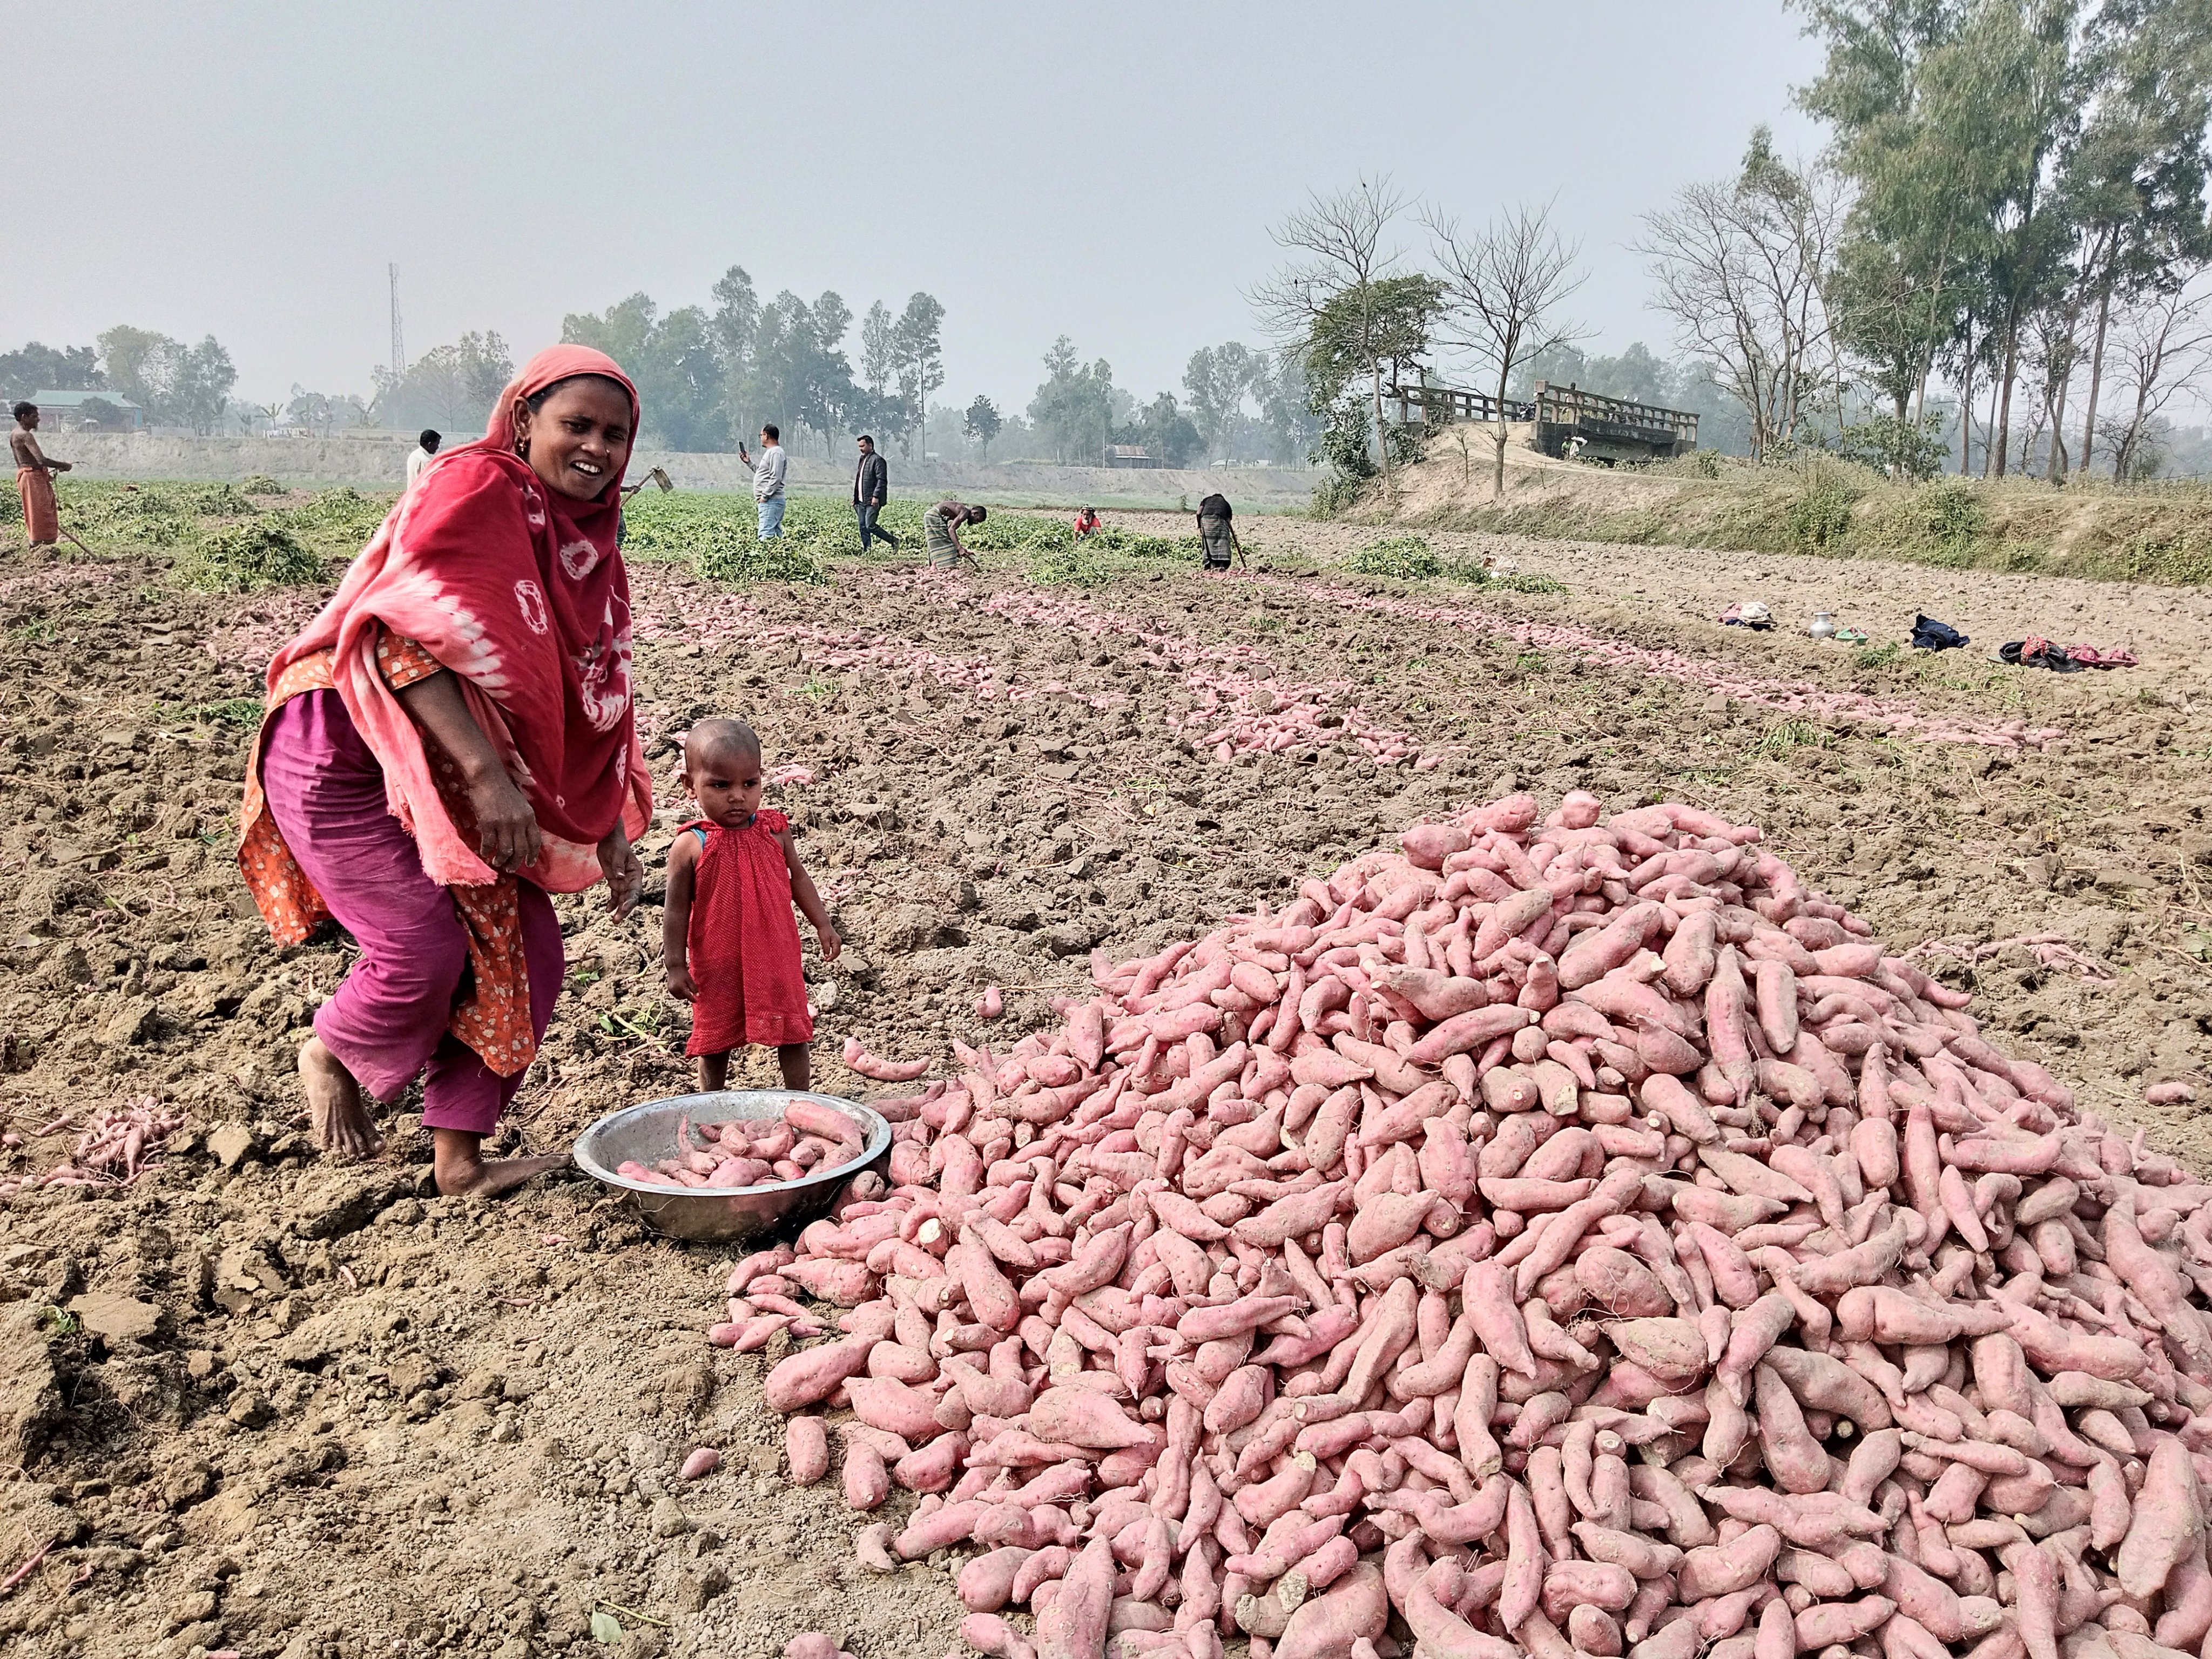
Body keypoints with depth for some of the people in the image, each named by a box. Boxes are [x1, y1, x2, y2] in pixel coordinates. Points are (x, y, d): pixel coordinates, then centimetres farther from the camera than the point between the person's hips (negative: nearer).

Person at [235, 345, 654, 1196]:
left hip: (442, 773, 8)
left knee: (525, 951, 3)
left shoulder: (591, 549, 10)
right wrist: (486, 773, -36)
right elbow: (406, 625, -28)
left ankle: (461, 1159, 18)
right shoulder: (473, 487, -15)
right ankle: (329, 1055, 19)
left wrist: (611, 832, 9)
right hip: (343, 751, -8)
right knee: (425, 949, -17)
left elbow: (591, 701, 15)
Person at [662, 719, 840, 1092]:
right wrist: (674, 965, -6)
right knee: (715, 1043, 14)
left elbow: (798, 878, 8)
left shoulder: (774, 831, -6)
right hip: (717, 967, -2)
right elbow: (677, 909, -7)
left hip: (776, 959, 2)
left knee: (792, 1035, 10)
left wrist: (823, 925, 6)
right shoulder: (690, 847, -13)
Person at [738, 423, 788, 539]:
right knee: (777, 534, 8)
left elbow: (776, 478, -20)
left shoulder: (776, 453, -12)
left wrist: (764, 496, -19)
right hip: (769, 500, 11)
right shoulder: (770, 452, 22)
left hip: (771, 501, -11)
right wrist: (749, 462, 23)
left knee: (766, 535, -17)